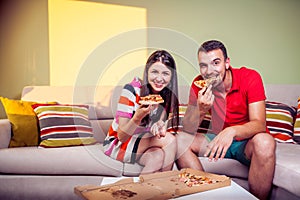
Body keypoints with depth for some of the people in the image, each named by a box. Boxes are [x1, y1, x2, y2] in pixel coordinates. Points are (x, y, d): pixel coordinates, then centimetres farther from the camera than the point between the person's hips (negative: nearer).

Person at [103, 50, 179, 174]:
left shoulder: (168, 94, -6)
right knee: (170, 141, -24)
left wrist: (160, 126, -29)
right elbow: (121, 137, -22)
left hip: (145, 143, 4)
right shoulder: (131, 90, -22)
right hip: (117, 144, -4)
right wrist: (137, 117, -42)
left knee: (158, 156, -30)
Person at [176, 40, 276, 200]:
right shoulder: (199, 85, -8)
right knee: (180, 140, -15)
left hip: (247, 141, -3)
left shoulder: (250, 78, -17)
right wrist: (200, 110, -32)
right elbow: (187, 129, -11)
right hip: (219, 139, 4)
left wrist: (232, 131, -46)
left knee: (264, 142, -35)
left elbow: (259, 124, -25)